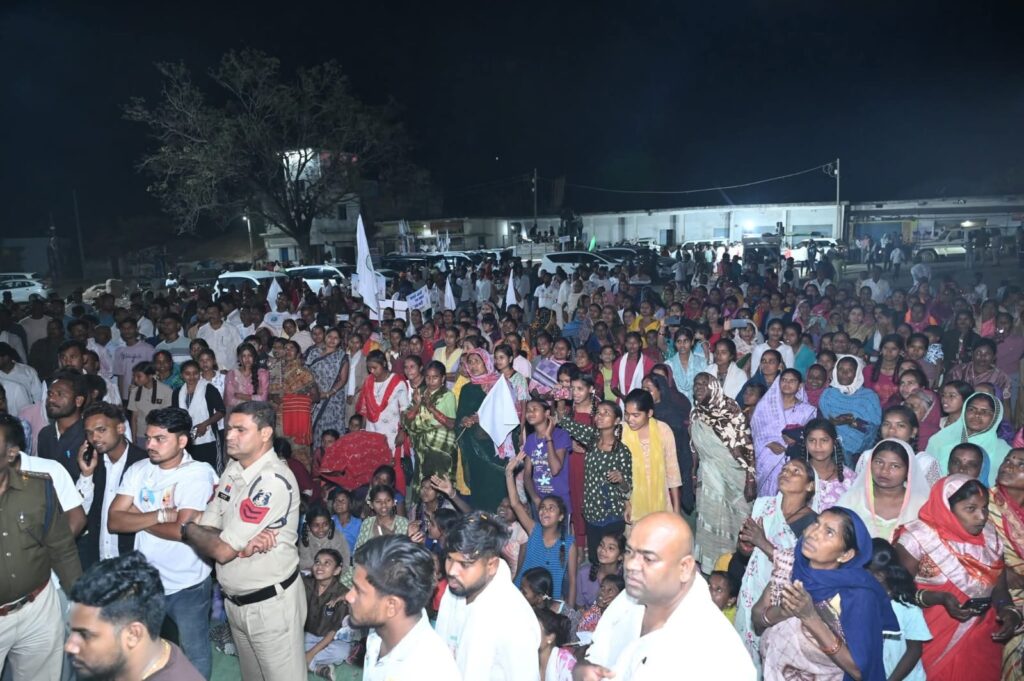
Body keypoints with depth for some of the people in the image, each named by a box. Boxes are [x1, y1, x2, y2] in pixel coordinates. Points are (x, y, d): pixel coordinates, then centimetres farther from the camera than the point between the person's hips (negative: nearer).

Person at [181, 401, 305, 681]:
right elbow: (206, 531, 0)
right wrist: (243, 545, -21)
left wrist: (187, 529, -5)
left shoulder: (274, 481, -25)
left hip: (270, 602, -8)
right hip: (234, 600, 8)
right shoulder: (233, 469, 2)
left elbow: (223, 550, -24)